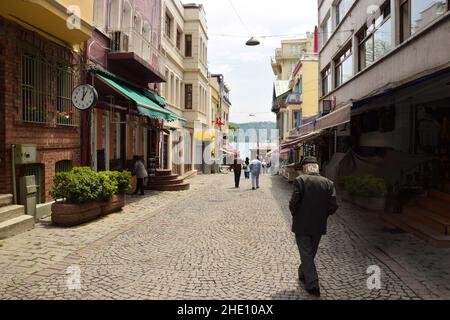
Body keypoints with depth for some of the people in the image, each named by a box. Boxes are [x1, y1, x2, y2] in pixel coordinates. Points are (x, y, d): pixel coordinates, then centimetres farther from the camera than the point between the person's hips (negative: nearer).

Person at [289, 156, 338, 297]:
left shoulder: (300, 180, -13)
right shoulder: (328, 183, -2)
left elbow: (294, 203, -18)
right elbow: (333, 206, -6)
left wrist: (295, 216, 1)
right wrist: (322, 216, 10)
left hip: (301, 225, -4)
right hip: (319, 226, 4)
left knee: (306, 254, 6)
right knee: (311, 253, 22)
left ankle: (313, 284, 2)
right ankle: (303, 274, 42)